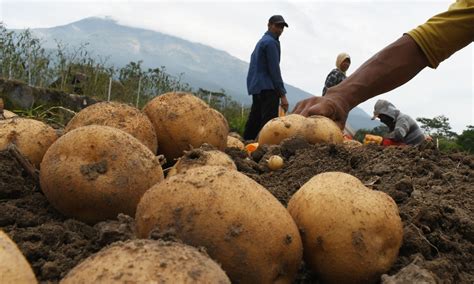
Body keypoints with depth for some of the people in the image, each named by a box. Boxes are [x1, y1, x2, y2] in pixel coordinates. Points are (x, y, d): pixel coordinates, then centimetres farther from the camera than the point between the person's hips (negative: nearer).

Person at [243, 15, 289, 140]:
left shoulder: (262, 41, 24)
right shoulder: (271, 42, -6)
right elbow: (274, 70, -14)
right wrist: (282, 94, -15)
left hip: (256, 87, 10)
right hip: (267, 88, -10)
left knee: (254, 122, 10)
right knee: (269, 122, -14)